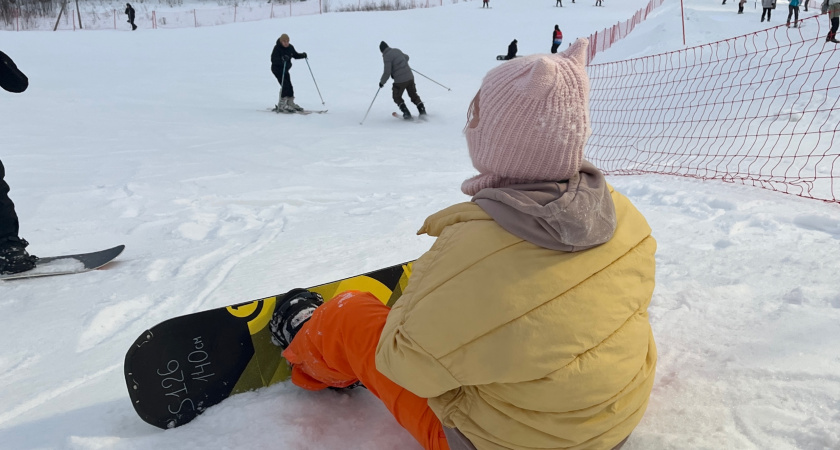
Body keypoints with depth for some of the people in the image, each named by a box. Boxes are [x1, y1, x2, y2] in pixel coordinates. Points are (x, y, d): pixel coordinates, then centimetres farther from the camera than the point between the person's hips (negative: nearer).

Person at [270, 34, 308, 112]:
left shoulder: (290, 47, -1)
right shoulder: (277, 48, -19)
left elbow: (295, 55, 12)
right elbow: (273, 59, -27)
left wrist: (303, 55, -7)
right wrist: (282, 60, -44)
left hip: (285, 69, 7)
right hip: (277, 68, -7)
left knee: (289, 86, 10)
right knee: (285, 85, -17)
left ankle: (290, 103, 25)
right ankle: (281, 105, -14)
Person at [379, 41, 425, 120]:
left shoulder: (386, 57, -13)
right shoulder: (397, 50, 7)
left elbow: (387, 72, -16)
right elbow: (406, 57, 25)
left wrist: (382, 82, -2)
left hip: (400, 80, -6)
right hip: (410, 76, 6)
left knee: (397, 98, 16)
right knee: (413, 95, 21)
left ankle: (406, 113, 6)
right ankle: (422, 110, 14)